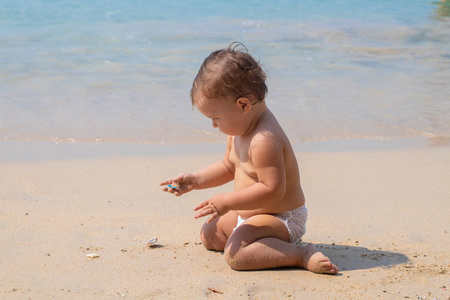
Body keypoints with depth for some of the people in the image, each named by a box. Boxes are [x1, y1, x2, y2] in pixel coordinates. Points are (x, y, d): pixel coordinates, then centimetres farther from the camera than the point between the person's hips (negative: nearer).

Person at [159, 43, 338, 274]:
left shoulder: (264, 140, -30)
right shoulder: (239, 129, 4)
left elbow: (272, 189, -33)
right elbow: (229, 167, 19)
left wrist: (227, 201, -29)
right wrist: (194, 180, 8)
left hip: (281, 218, -11)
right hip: (249, 214, 11)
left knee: (235, 254, -30)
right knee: (208, 235, 17)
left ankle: (302, 255, -20)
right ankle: (272, 240, 11)